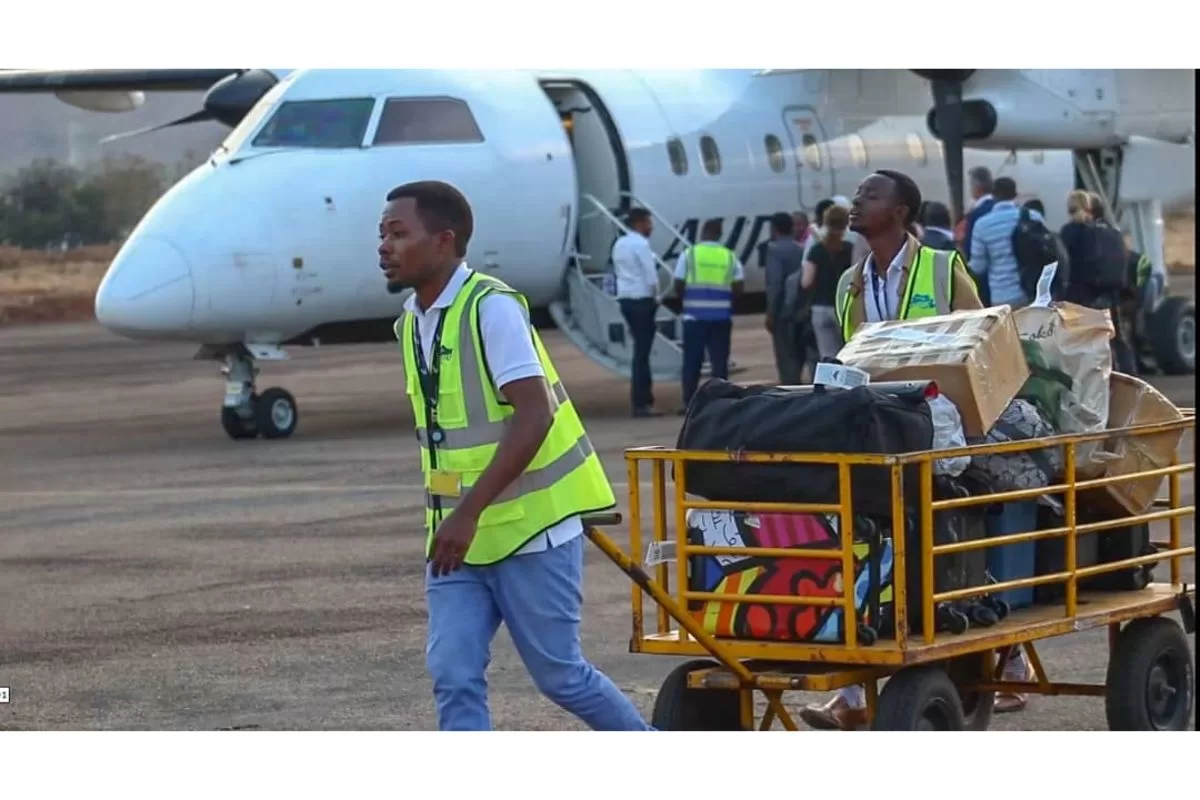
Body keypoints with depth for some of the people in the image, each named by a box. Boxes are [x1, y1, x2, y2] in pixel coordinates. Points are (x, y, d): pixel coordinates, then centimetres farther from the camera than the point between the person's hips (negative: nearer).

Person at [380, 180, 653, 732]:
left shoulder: (491, 308, -16)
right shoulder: (413, 321, 10)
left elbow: (534, 416, -24)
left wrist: (470, 512, -29)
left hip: (529, 530, -7)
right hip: (458, 538, 7)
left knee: (558, 674, 5)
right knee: (453, 676, -5)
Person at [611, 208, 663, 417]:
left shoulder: (620, 244, 12)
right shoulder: (641, 244, -14)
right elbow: (651, 277, -17)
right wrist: (655, 298, 0)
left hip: (625, 299, 8)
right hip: (642, 300, -8)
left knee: (640, 350, 16)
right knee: (642, 352, -4)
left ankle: (644, 398, 20)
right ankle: (641, 403, -3)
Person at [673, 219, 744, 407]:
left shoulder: (689, 254, 0)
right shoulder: (730, 256, 4)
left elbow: (678, 287, -2)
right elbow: (738, 287, 1)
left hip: (695, 315, -1)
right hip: (721, 316, 1)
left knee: (692, 361, 3)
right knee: (720, 360, 5)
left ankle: (689, 403, 2)